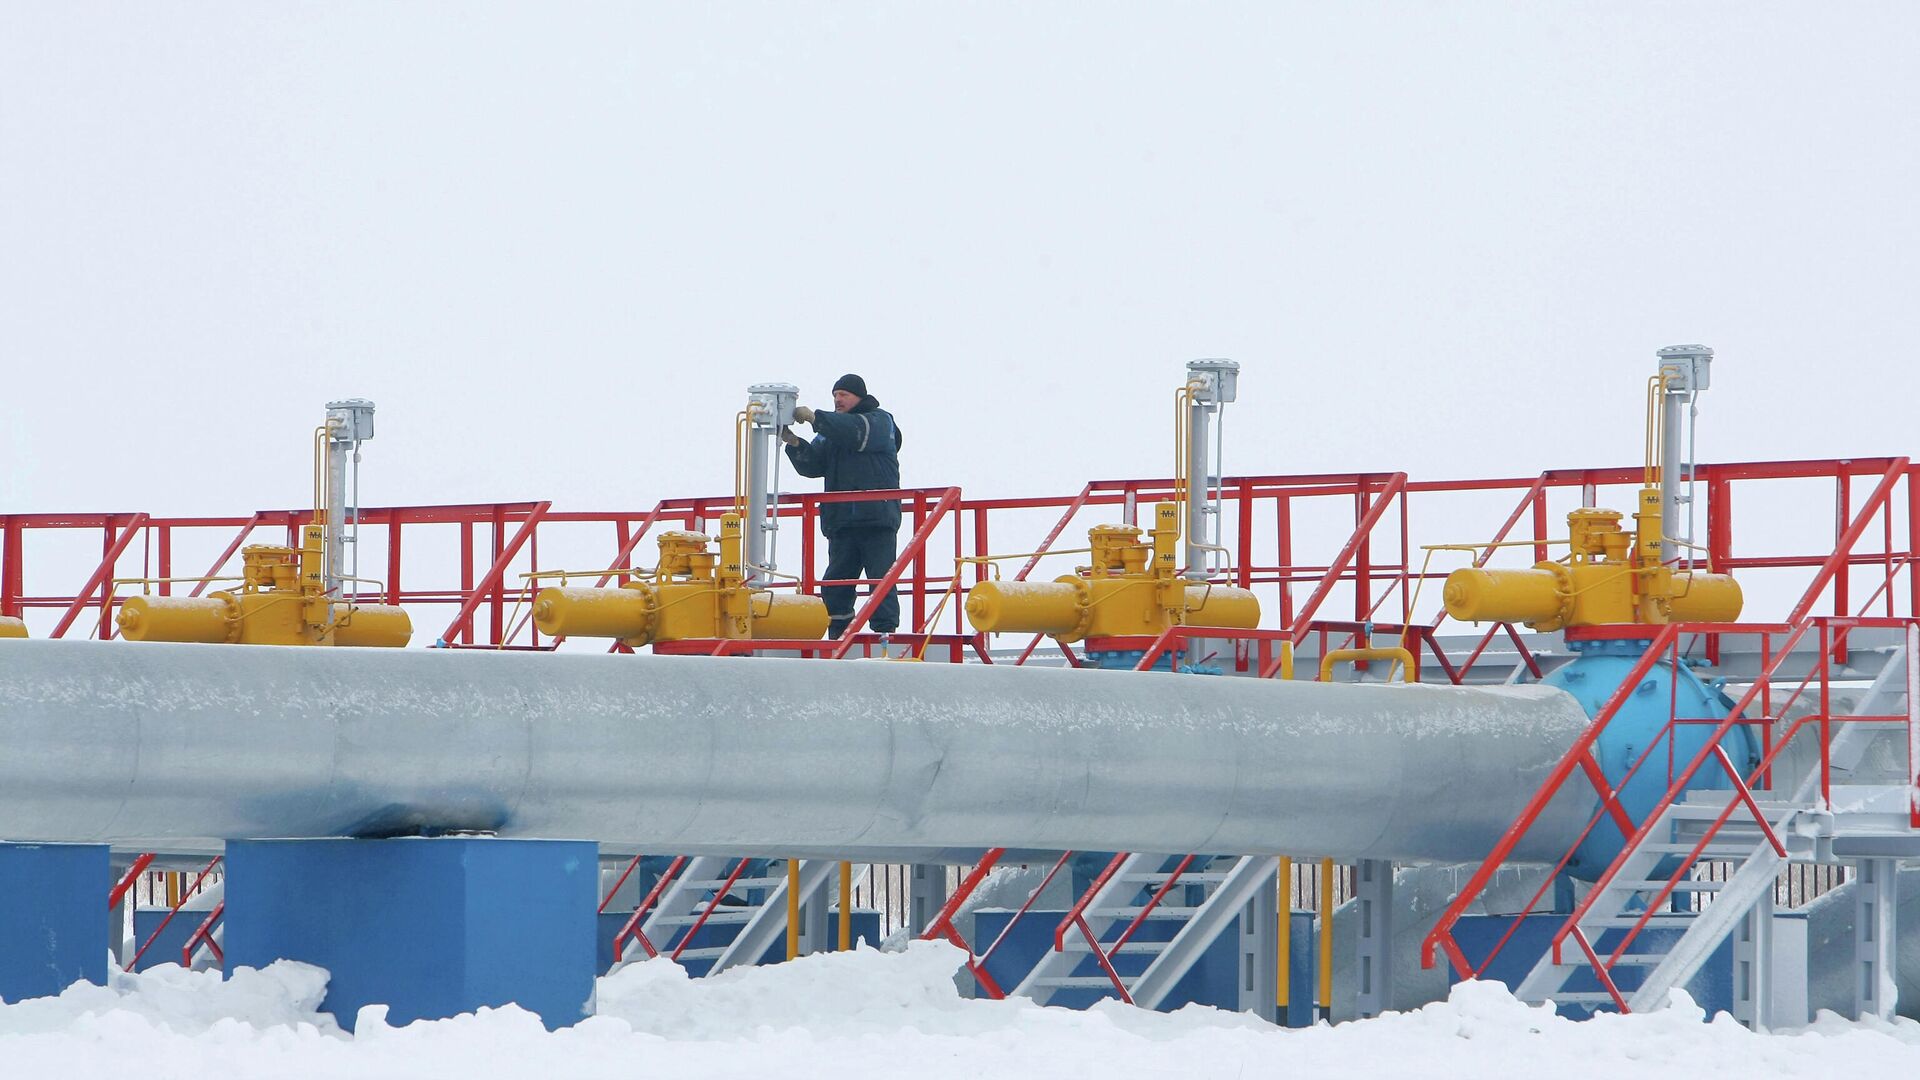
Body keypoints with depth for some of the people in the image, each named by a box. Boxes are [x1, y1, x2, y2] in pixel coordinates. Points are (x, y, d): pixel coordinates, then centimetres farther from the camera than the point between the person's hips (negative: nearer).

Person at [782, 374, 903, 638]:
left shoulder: (879, 421, 2)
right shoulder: (831, 429, 20)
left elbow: (856, 431, -20)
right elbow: (812, 465, 8)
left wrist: (814, 418, -18)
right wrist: (794, 443, -10)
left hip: (877, 516, -6)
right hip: (842, 522, 6)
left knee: (881, 580, -7)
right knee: (835, 583, 3)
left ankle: (886, 634, -7)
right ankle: (838, 638, 7)